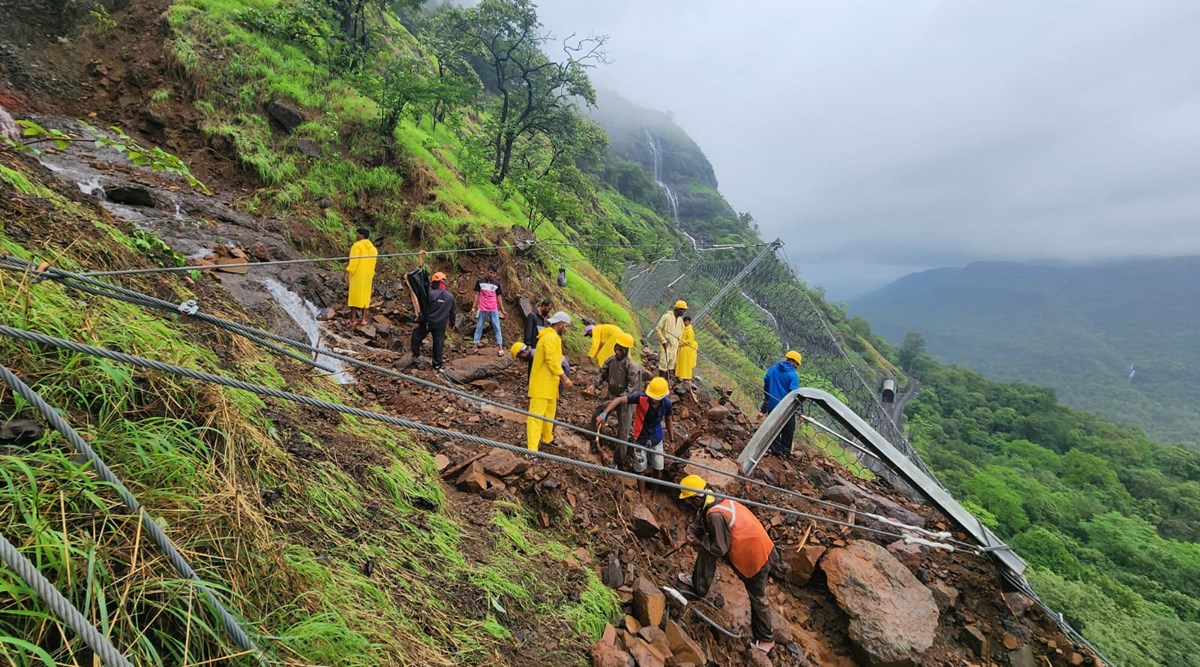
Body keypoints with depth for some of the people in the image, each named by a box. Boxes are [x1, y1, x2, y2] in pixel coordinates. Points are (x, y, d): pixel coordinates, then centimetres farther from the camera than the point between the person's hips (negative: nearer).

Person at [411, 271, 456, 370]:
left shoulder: (431, 293, -15)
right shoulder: (450, 296, 1)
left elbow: (424, 309, -13)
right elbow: (452, 312, 11)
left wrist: (419, 321, -4)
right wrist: (452, 322, 25)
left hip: (428, 322, -4)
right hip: (441, 325, 4)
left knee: (417, 335, 20)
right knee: (439, 343, 10)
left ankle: (416, 354, 27)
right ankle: (437, 364, 15)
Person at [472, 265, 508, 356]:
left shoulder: (497, 284, 6)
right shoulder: (480, 282, 2)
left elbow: (499, 297, 9)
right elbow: (477, 295, 5)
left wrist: (502, 310, 6)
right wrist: (473, 307, -2)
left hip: (493, 310, 1)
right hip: (482, 309, -1)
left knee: (497, 328, -1)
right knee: (479, 327, 5)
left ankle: (500, 348, 0)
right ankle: (475, 347, 10)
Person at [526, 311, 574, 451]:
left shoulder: (551, 336, 16)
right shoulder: (551, 337, -17)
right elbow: (552, 361, -24)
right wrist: (565, 379, -20)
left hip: (549, 383, 11)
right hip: (542, 383, -11)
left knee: (549, 412, 22)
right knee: (537, 414, -10)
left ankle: (547, 438, 37)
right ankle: (532, 448, -11)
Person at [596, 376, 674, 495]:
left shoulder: (667, 403, -18)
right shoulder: (641, 397, -29)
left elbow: (668, 420, 1)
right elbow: (619, 400, -38)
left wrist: (672, 440, 8)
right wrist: (604, 414, -52)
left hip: (656, 439, 3)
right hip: (641, 439, -3)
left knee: (658, 469, 14)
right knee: (640, 470, 8)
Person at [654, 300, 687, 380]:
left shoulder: (680, 319, 8)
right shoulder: (666, 316, -12)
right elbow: (657, 329, -11)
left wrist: (678, 343, 15)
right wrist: (663, 341, -13)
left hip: (674, 346, 7)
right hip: (665, 345, -7)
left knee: (671, 364, 8)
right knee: (664, 363, -8)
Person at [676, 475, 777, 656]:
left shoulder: (716, 515, -29)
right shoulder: (718, 501, -1)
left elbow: (720, 550, -22)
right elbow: (698, 524, 14)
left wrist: (699, 541, -8)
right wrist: (694, 535, -4)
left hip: (756, 557, -9)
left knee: (758, 598, 9)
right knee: (707, 546, 12)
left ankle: (766, 639, 29)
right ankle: (699, 587, 27)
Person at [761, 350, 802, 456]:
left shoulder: (773, 369, 2)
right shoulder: (793, 375, -14)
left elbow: (766, 382, 9)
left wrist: (766, 399, 22)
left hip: (773, 405, 4)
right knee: (788, 430, 14)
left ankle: (776, 450, 13)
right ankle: (786, 450, 21)